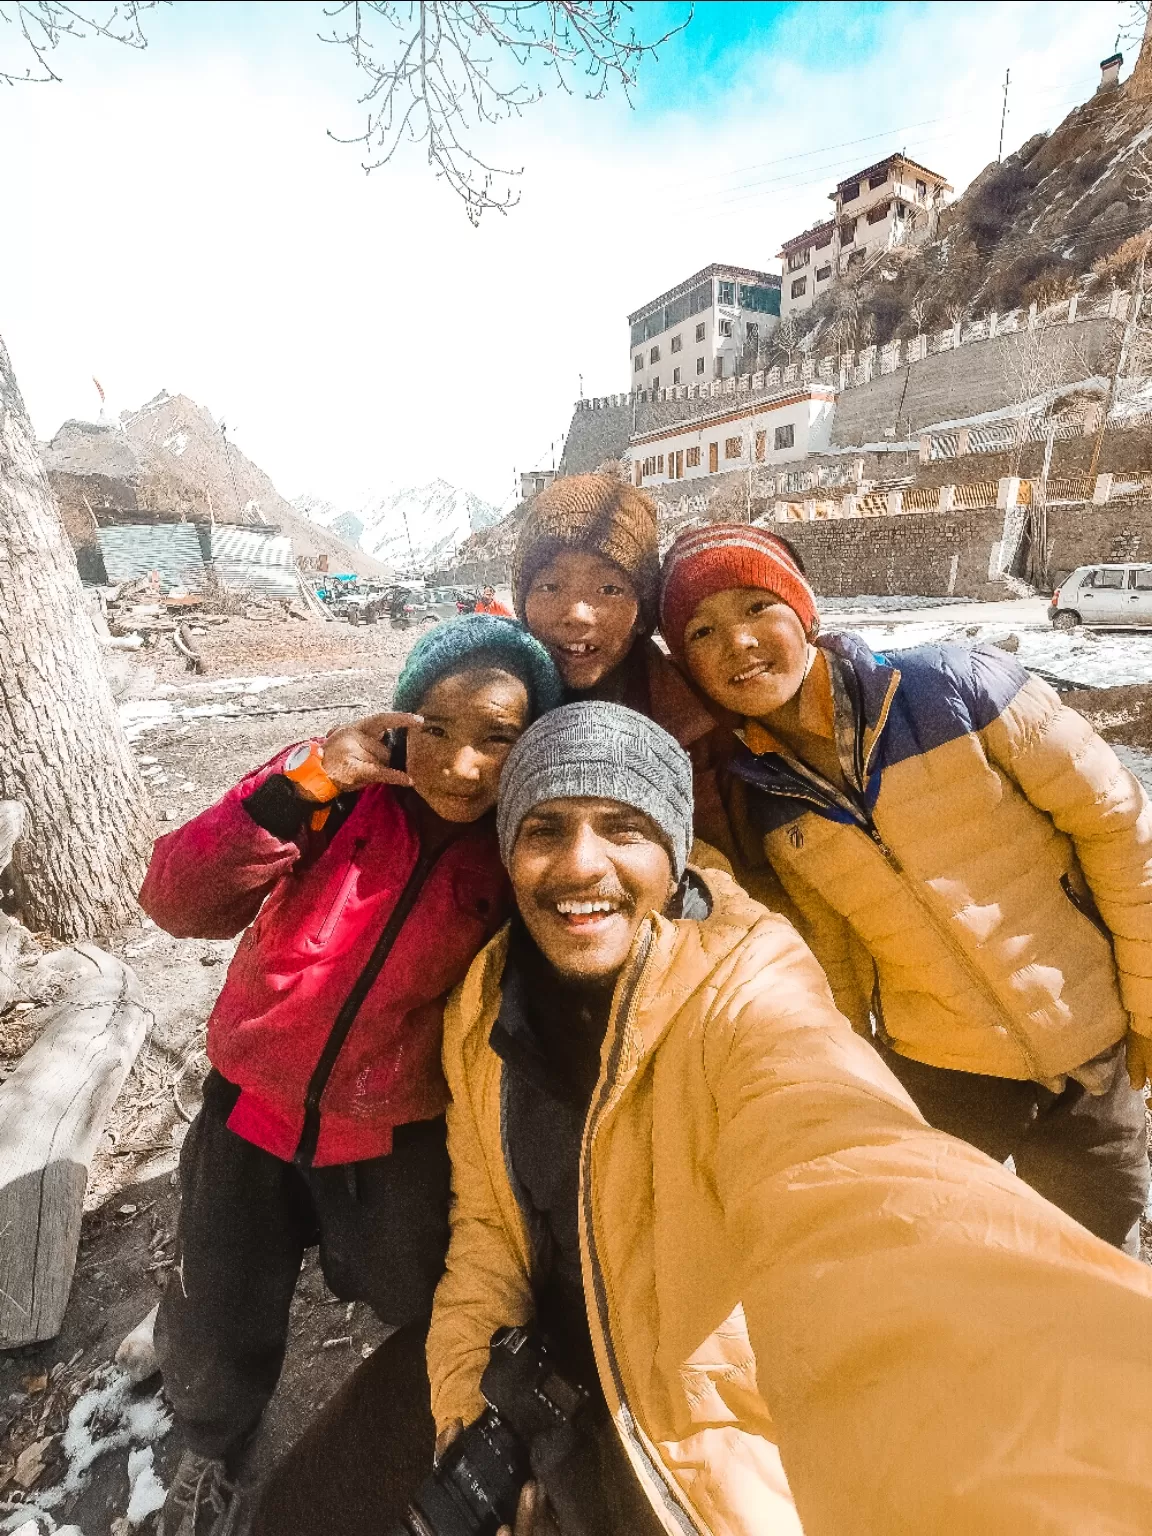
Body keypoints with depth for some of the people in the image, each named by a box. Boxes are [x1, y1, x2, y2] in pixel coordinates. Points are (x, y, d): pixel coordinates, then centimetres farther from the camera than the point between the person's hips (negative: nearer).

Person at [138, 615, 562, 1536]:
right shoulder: (340, 789, -16)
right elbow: (180, 903, -22)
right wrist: (301, 784, -33)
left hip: (397, 1139, 0)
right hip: (255, 1110, 1)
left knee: (423, 1314, 18)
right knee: (213, 1340, 19)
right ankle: (214, 1444, 55)